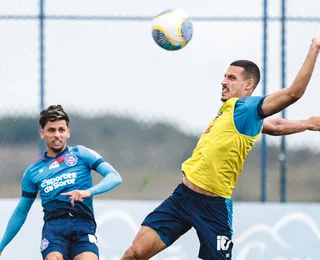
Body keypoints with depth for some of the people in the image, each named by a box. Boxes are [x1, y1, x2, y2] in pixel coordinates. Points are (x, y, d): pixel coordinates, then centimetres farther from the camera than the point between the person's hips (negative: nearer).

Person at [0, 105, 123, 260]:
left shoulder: (81, 154, 14)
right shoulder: (33, 171, 20)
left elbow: (115, 177, 2)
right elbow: (20, 213, 27)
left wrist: (89, 192, -16)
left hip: (83, 224, -1)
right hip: (53, 225, 1)